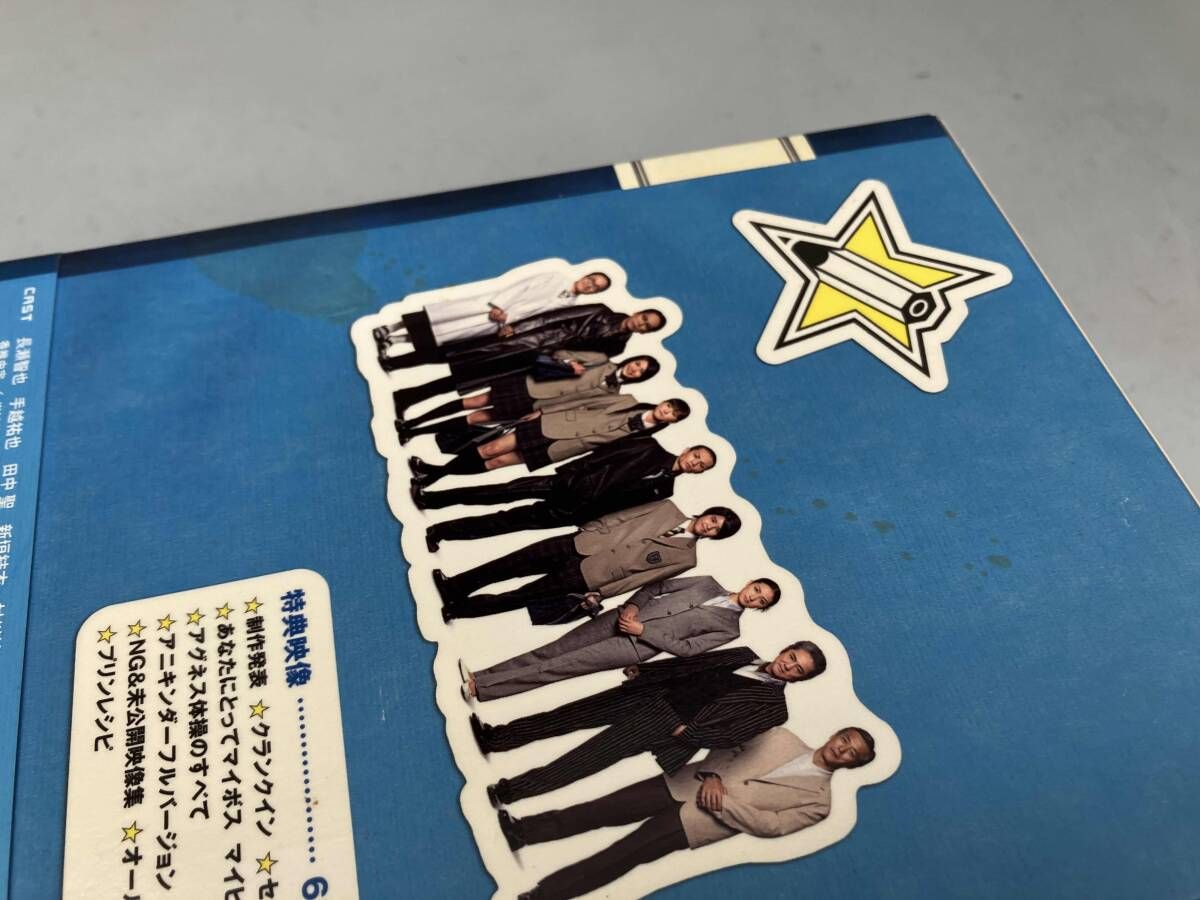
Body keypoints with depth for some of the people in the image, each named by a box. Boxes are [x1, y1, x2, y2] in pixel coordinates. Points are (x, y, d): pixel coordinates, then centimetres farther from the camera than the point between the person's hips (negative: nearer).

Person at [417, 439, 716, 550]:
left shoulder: (662, 488, 8)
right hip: (567, 483, 1)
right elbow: (605, 453, 7)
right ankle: (430, 498, -4)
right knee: (509, 490, -8)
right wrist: (569, 472, -1)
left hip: (574, 513, -1)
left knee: (512, 520, -7)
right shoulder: (650, 447, 10)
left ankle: (443, 531, -7)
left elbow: (622, 506, 2)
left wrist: (589, 511, -7)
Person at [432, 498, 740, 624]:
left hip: (589, 578, -3)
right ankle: (453, 586, -8)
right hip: (583, 543, 3)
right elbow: (620, 517, 13)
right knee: (519, 560, -12)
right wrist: (588, 530, 4)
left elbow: (639, 576, -4)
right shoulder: (668, 508, 11)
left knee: (522, 596, -11)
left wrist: (599, 594, -7)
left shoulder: (684, 557, 1)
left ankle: (458, 608, -7)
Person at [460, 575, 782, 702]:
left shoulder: (729, 627, 6)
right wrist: (632, 606, 0)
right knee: (556, 649, -7)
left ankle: (481, 688, -16)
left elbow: (686, 647, -5)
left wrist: (642, 630, -13)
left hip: (638, 645, -4)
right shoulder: (709, 583, 18)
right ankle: (480, 677, -9)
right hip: (624, 617, 4)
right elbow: (658, 586, 18)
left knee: (564, 665, -13)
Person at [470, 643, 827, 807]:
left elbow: (729, 733, -10)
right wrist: (643, 670, 11)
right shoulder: (745, 655, 18)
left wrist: (687, 731, -18)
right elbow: (691, 664, 16)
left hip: (672, 727, -6)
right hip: (656, 696, 6)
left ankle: (510, 790, -21)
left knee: (595, 753, -18)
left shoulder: (773, 704, 1)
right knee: (575, 712, -7)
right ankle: (494, 737, -6)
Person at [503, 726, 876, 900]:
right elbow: (728, 748, 12)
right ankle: (521, 830, -7)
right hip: (687, 784, 3)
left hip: (702, 821, -3)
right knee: (606, 808, -10)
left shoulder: (817, 801, 2)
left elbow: (770, 825, -8)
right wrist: (712, 776, -7)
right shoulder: (783, 737, 12)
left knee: (623, 854, -14)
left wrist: (723, 803, -16)